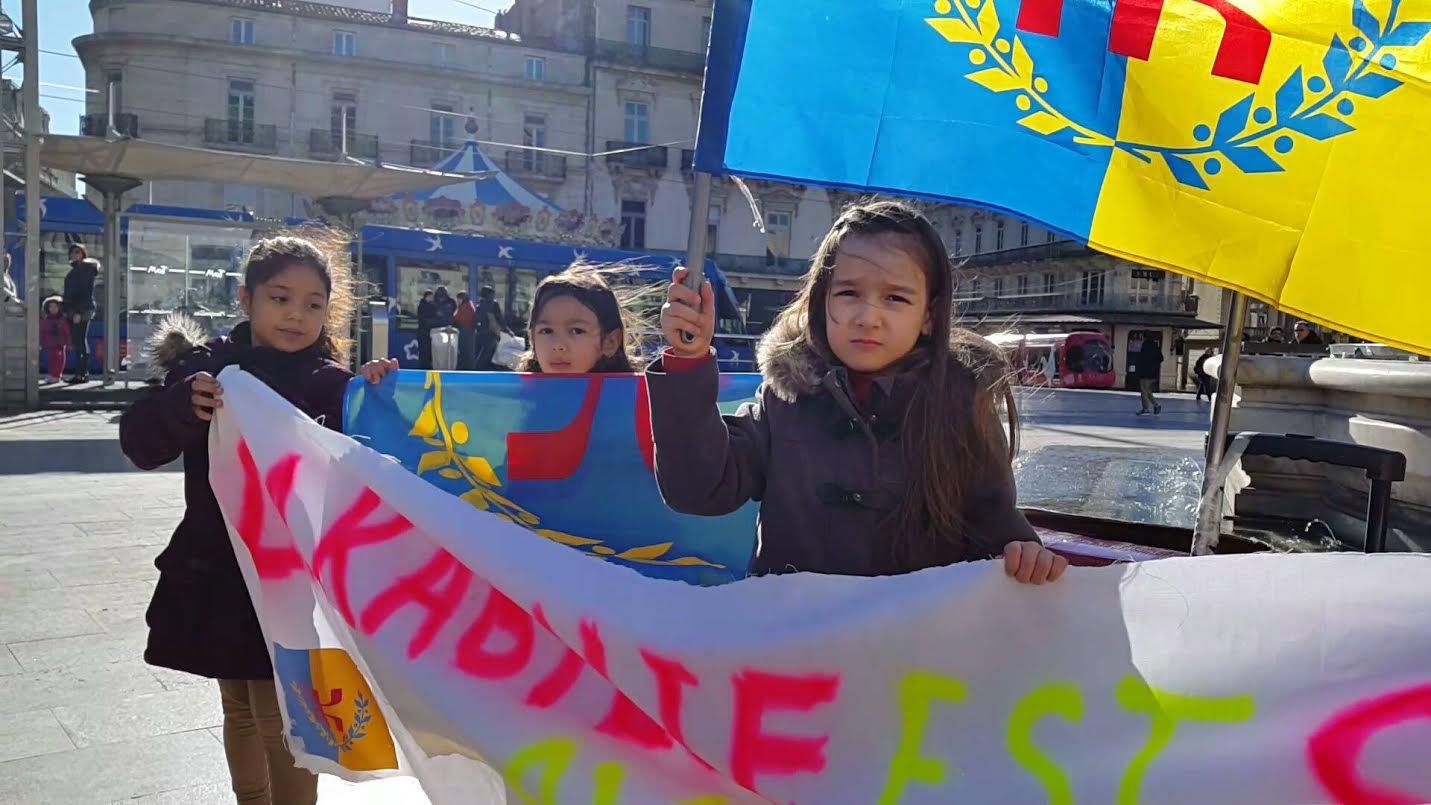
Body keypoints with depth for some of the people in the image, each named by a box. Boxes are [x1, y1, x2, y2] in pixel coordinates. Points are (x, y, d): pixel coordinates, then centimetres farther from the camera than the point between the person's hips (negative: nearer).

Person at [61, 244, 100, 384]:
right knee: (76, 342, 7)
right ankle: (79, 372, 8)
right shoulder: (73, 270, 19)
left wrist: (79, 312, -19)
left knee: (81, 342, -7)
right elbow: (68, 292, 20)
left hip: (83, 311, -8)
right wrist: (65, 310, 12)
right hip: (72, 310, 8)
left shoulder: (87, 269, -6)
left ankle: (84, 373, -5)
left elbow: (87, 293, -14)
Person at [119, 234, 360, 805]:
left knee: (280, 722, -3)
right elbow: (140, 444, -8)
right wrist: (184, 404, -27)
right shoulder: (206, 366, 0)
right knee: (239, 711, 21)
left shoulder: (333, 385, -5)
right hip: (215, 572, 4)